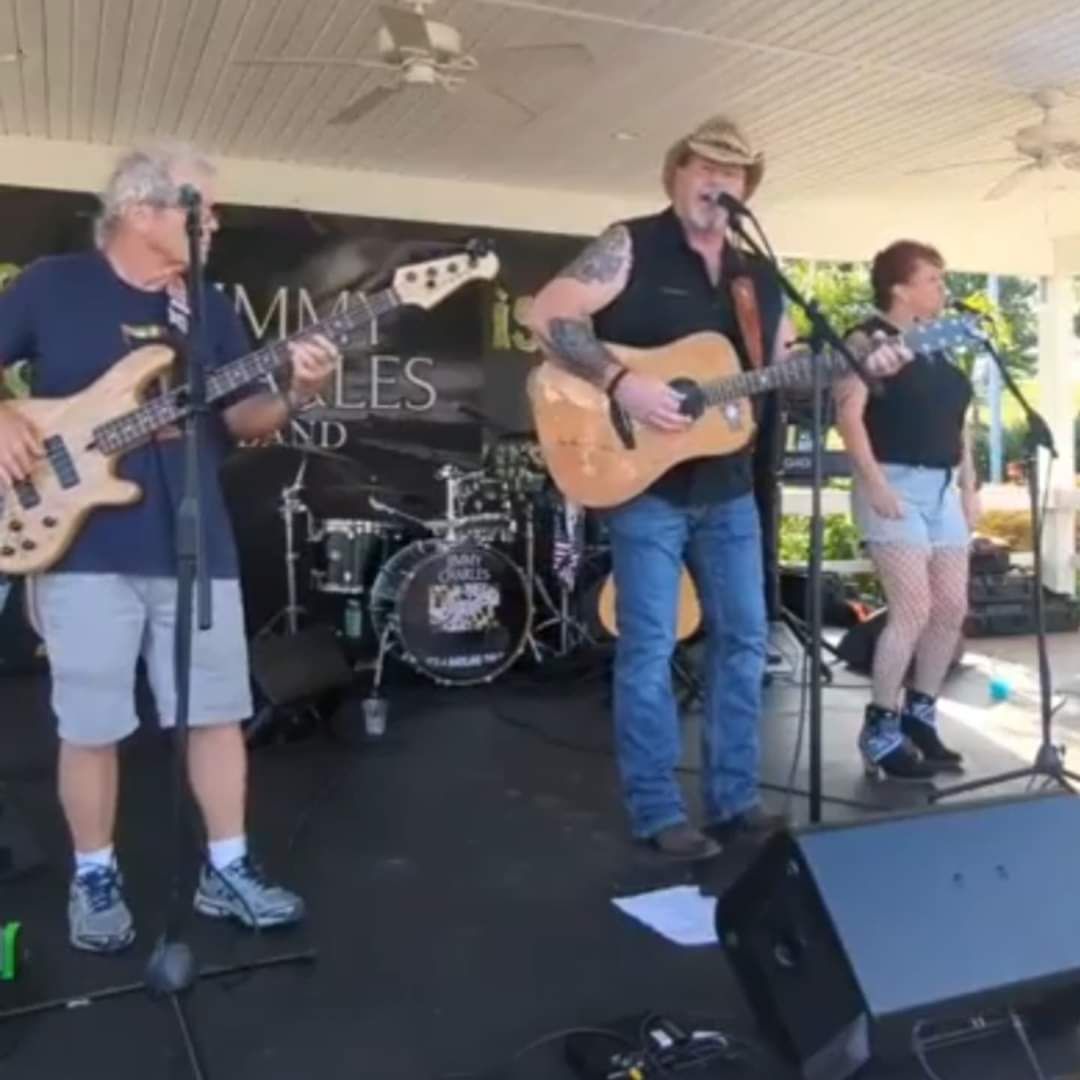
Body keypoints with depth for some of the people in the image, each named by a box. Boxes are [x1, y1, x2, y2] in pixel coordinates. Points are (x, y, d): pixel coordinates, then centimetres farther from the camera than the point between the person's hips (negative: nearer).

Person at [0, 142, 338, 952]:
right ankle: (95, 879, 24)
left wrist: (295, 396, -13)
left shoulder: (211, 310, 10)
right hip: (82, 547, -3)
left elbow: (241, 420, 5)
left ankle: (227, 870, 21)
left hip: (196, 545, 4)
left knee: (218, 711, 6)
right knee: (91, 725, 5)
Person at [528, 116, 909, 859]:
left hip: (729, 486, 7)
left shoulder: (758, 278, 14)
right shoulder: (630, 247, -5)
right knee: (650, 648, -1)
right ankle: (658, 812, 11)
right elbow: (548, 314, -16)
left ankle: (734, 798, 23)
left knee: (744, 639, 9)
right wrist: (621, 383, -25)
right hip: (647, 482, -6)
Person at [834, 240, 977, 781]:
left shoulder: (940, 346, 18)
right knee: (913, 609, -12)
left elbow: (958, 421, 21)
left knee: (952, 608, 6)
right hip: (895, 484, -8)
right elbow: (849, 414, -15)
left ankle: (920, 715, 22)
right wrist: (874, 483, -22)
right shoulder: (868, 338, -5)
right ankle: (880, 730, -1)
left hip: (942, 488, 8)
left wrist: (969, 487, 14)